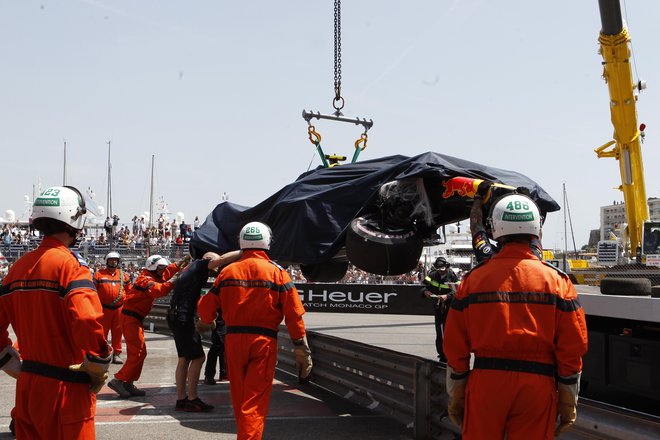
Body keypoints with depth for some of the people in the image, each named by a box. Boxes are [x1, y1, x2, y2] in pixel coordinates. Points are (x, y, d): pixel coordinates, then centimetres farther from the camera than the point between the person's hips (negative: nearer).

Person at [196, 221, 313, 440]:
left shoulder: (227, 271, 4)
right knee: (255, 401, -1)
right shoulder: (276, 272, -3)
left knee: (239, 398, 18)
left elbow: (206, 309, 8)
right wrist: (301, 348, -2)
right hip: (264, 340, -3)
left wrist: (204, 324, 31)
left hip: (233, 339, 3)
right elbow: (294, 313, -8)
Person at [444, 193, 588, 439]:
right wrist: (568, 401, 7)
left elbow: (455, 346, 2)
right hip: (538, 383, 0)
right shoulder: (556, 280, -1)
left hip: (485, 381, 1)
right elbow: (572, 347, -2)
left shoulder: (474, 278, 1)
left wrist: (456, 396, 12)